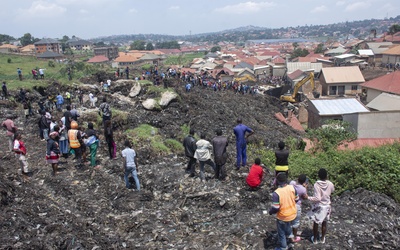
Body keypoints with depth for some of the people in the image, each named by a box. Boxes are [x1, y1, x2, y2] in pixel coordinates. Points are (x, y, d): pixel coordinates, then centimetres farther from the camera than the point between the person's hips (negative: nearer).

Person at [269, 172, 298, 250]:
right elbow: (296, 199, 0)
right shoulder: (292, 188, -16)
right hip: (293, 214, 5)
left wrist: (270, 212, -3)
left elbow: (275, 208, -24)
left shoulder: (276, 193, -31)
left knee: (281, 232, 19)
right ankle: (289, 234, 53)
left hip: (283, 217, -5)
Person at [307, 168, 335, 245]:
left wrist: (308, 198, -20)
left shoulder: (316, 185, -25)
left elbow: (317, 198, -28)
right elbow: (332, 191, 10)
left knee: (316, 223, 15)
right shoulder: (330, 184, -13)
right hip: (326, 206, 3)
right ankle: (322, 238, 34)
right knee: (324, 223, 20)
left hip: (318, 207, -3)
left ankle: (315, 239, 29)